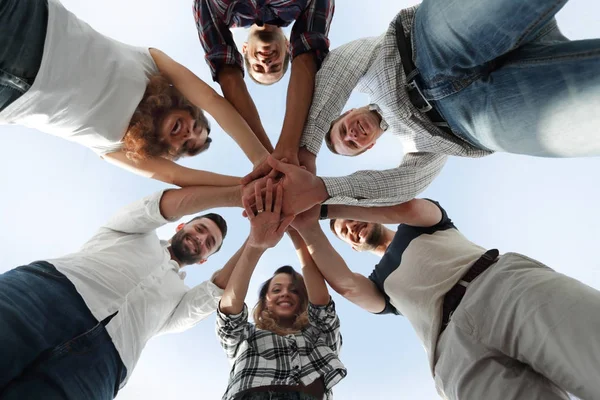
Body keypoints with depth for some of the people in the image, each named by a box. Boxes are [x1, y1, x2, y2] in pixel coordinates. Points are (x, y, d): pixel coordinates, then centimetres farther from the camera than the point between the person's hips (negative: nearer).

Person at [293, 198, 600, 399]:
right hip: (457, 349, 1)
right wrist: (308, 225, 7)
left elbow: (407, 207, 4)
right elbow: (346, 284, 8)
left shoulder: (422, 223, 30)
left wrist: (321, 205, 8)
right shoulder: (382, 285, 32)